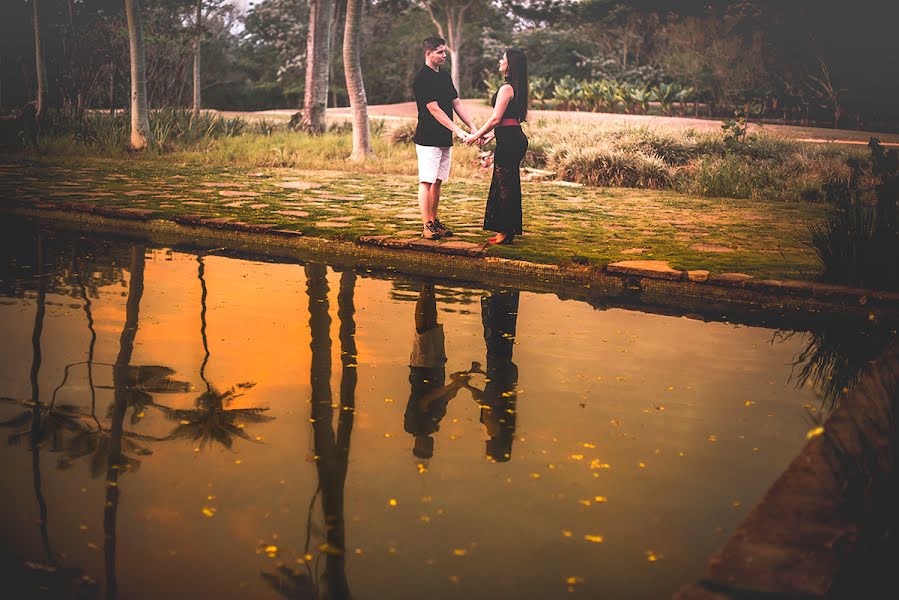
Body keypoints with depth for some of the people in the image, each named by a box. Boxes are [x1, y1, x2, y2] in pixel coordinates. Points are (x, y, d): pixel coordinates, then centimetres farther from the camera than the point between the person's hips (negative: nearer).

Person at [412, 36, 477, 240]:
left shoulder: (445, 76, 15)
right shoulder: (422, 79, -12)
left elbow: (457, 104, 14)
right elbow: (434, 110, -18)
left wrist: (473, 127, 4)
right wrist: (458, 130, -22)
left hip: (445, 139, 8)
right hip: (428, 139, -8)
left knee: (438, 181, 10)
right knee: (426, 181, -6)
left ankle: (434, 222, 16)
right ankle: (426, 226, -4)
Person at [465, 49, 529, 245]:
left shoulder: (506, 88, -15)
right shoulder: (518, 88, 15)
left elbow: (496, 119, -17)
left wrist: (476, 135, -6)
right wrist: (492, 134, 25)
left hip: (509, 140, -10)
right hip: (516, 138, 10)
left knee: (505, 186, -4)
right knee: (508, 186, 14)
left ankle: (506, 232, 2)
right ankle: (507, 231, 21)